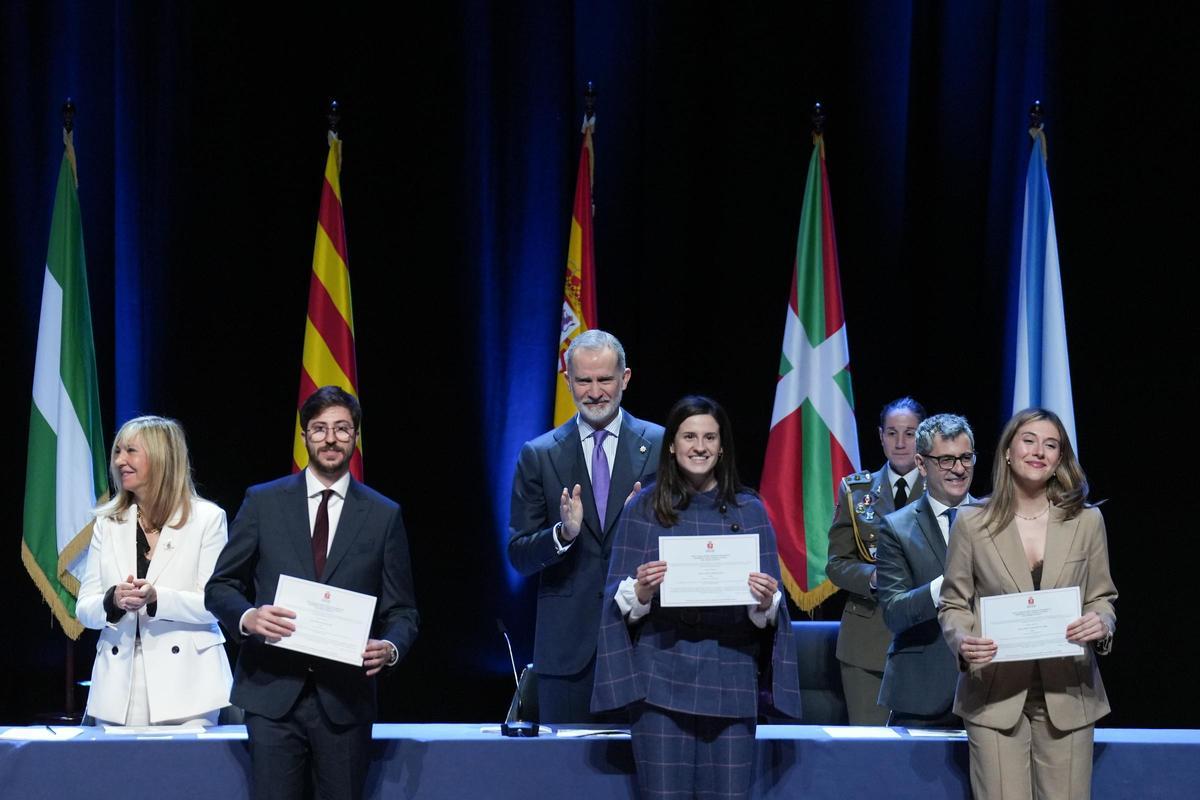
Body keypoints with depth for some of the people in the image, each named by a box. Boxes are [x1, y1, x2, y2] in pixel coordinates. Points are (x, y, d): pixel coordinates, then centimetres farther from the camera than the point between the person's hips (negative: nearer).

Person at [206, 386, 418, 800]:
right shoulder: (263, 502, 6)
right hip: (273, 691, -1)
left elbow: (402, 609, 9)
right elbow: (220, 586, 8)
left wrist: (391, 647, -13)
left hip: (345, 698, 1)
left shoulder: (384, 515, 7)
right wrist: (248, 617, -14)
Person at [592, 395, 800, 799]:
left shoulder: (750, 511, 7)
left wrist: (766, 601, -16)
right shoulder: (644, 508, 4)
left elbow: (768, 609, 6)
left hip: (729, 678, 1)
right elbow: (621, 602, 3)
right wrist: (642, 590, -18)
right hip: (662, 674, -1)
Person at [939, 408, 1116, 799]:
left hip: (1066, 695, 1)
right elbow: (953, 604, 5)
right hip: (995, 694, -1)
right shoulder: (971, 524, 1)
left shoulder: (1087, 521, 5)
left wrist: (1101, 623, -12)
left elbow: (1102, 598, 11)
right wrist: (962, 640, -16)